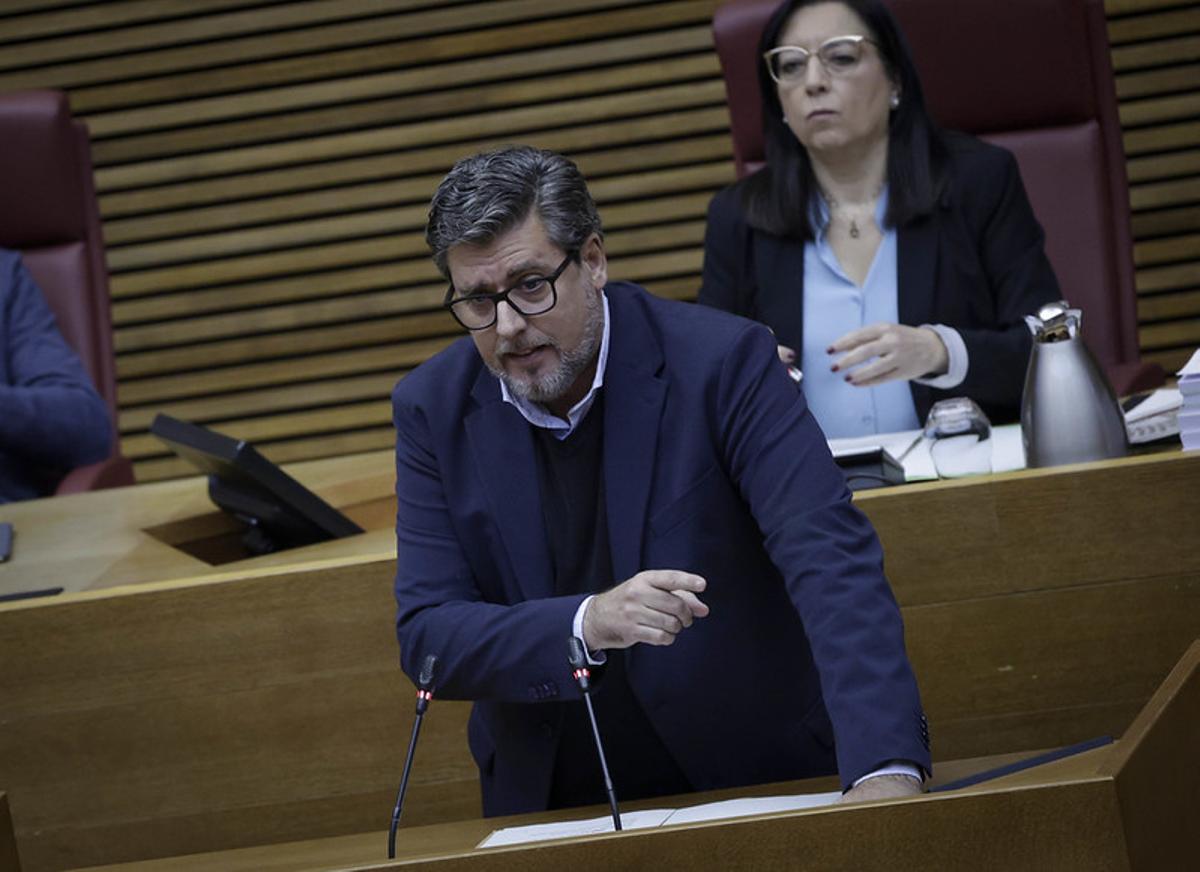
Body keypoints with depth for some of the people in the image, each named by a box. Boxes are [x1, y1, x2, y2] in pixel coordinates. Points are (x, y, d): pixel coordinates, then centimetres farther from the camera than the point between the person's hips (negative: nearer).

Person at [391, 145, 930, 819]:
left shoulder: (721, 362, -12)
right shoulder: (433, 409, -1)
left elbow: (832, 559, -22)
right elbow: (427, 637, -5)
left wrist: (886, 768, -37)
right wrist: (586, 624, -25)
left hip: (756, 790, -1)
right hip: (551, 808, 2)